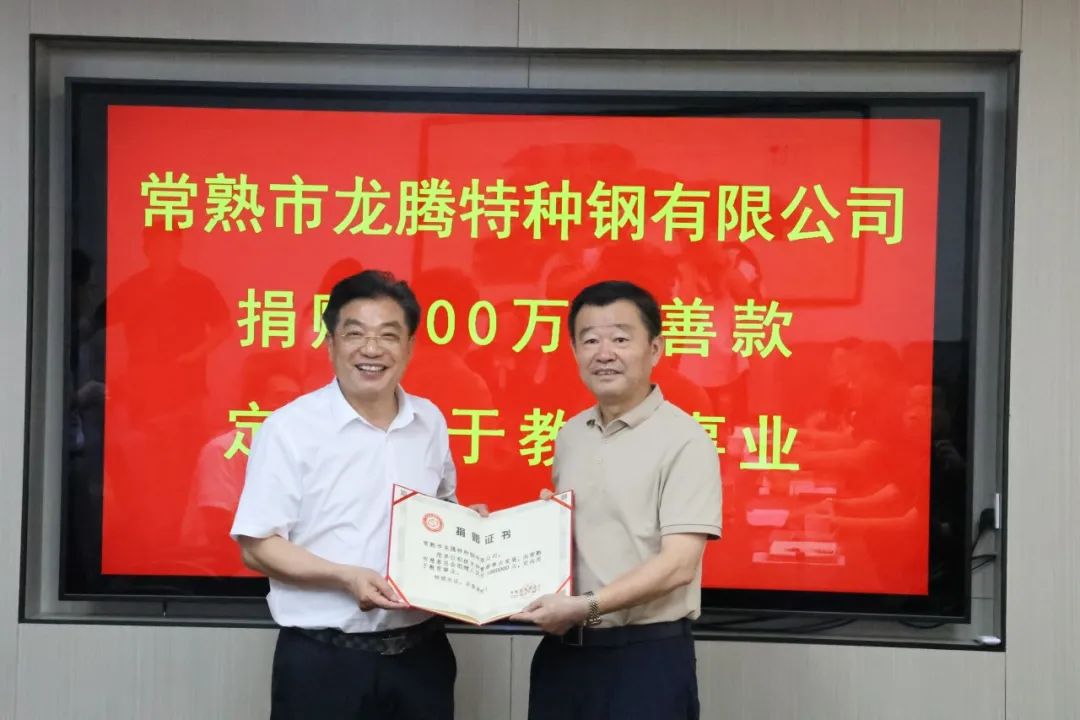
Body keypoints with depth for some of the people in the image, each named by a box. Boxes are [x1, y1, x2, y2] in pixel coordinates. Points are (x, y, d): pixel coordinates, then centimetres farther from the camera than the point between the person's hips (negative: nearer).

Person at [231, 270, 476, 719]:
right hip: (322, 660, -4)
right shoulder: (289, 428, -9)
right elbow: (257, 546, -10)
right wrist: (345, 577, -21)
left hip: (421, 651, 5)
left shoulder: (430, 422, 6)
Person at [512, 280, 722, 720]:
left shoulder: (683, 441, -12)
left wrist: (585, 605, -23)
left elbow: (679, 565, -18)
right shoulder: (569, 436, 8)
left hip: (646, 655, -6)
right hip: (562, 650, 6)